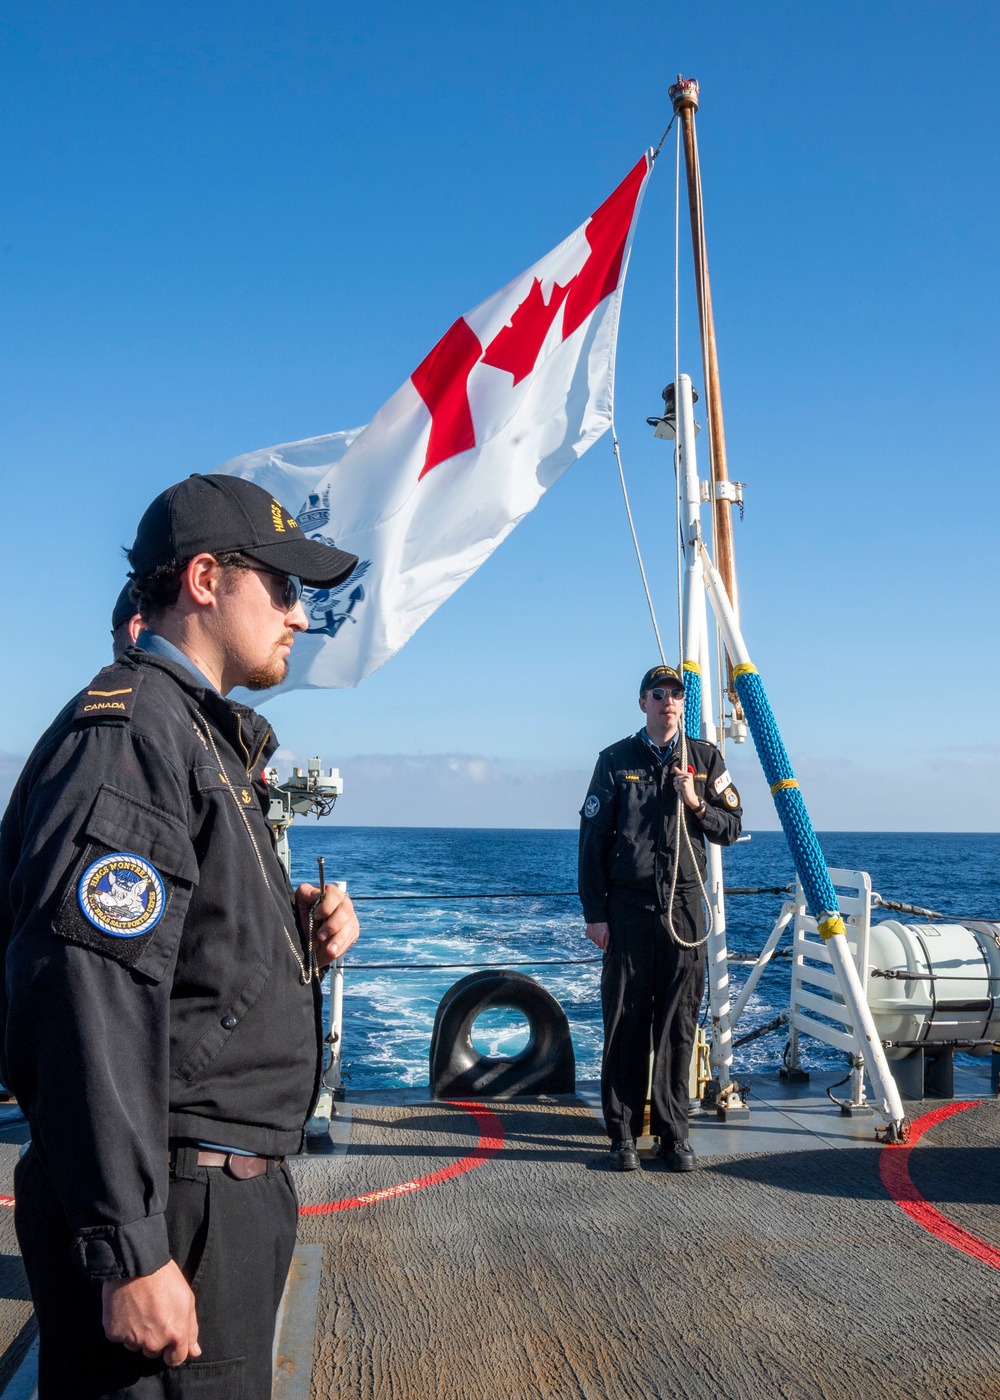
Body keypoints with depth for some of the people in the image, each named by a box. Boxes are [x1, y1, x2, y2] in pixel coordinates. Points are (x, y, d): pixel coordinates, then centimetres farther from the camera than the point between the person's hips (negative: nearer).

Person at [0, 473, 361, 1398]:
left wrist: (298, 929, 3)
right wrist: (132, 1252, -26)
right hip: (168, 1210, -10)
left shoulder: (208, 736, 17)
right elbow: (97, 1001, -26)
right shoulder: (129, 731, -17)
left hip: (229, 1188, 10)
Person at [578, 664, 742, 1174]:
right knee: (625, 1023, 0)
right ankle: (623, 1134, 9)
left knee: (678, 1025, 3)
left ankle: (674, 1133, 12)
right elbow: (592, 839, 4)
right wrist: (594, 913, -1)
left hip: (684, 907, 2)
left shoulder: (705, 759, 10)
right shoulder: (616, 761, 5)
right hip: (628, 907, -1)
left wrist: (696, 805, -9)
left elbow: (731, 829, 11)